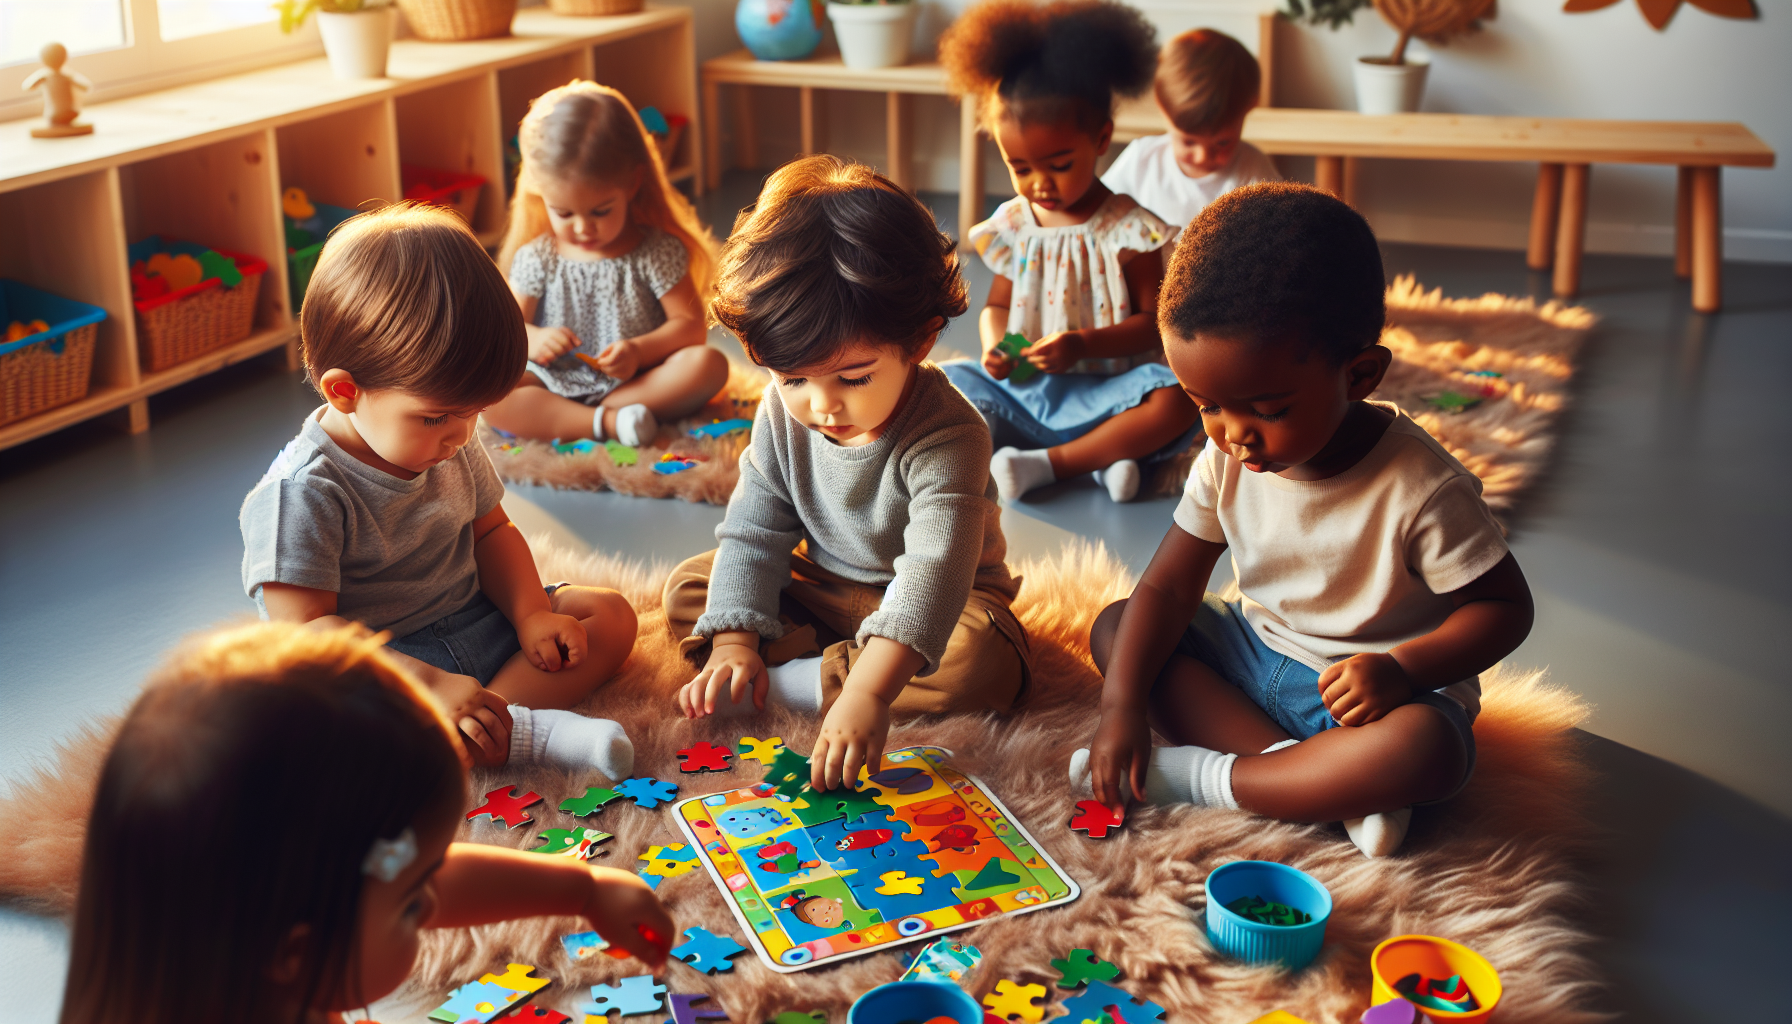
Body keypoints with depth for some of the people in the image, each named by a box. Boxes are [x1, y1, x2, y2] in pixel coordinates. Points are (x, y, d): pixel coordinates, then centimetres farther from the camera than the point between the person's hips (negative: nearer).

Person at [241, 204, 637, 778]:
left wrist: (530, 614, -6)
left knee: (611, 616, -4)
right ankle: (527, 733, -35)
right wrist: (430, 686, -36)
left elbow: (491, 531, 14)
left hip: (474, 624, 7)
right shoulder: (302, 493, -23)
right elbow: (304, 633, -27)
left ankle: (497, 715, -26)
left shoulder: (449, 443, 2)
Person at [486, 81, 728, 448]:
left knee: (709, 365, -27)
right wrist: (532, 340, -19)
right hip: (554, 384, 0)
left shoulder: (657, 253, -4)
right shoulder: (536, 257, 1)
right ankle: (605, 422, -34)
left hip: (637, 381, 0)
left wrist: (639, 351, -23)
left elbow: (691, 324, -5)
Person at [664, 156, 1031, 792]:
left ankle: (797, 680, -27)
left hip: (932, 599, -5)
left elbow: (934, 568, -44)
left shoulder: (946, 436, -33)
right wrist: (734, 641, -19)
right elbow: (753, 532, -5)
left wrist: (868, 692, -56)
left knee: (985, 665, -35)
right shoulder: (783, 412, -13)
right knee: (687, 589, -5)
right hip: (822, 585, 5)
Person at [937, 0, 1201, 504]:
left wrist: (1084, 344, -23)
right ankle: (1095, 457, -27)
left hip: (1100, 393, -4)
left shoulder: (1128, 229, -6)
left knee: (1175, 400, -30)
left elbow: (1153, 322, -7)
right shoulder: (1012, 226, 5)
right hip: (1022, 392, 4)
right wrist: (994, 345, -9)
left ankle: (1044, 463, -24)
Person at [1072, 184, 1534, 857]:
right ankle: (1315, 778, -24)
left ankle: (1204, 777, -25)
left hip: (1367, 690, -6)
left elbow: (1505, 606, -13)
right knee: (1113, 629, -12)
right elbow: (1167, 587, -5)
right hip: (1250, 652, 6)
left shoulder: (1421, 490, -23)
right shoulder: (1227, 461, -8)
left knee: (1428, 751, -38)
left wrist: (1404, 668, -31)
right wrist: (1123, 704, -18)